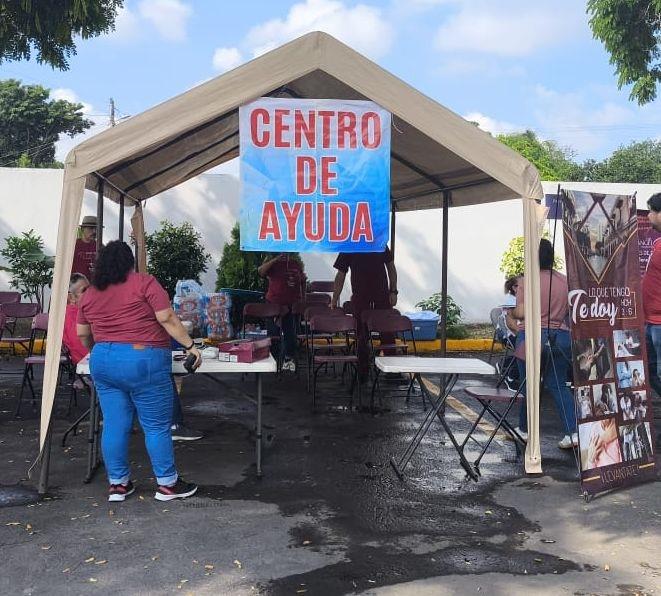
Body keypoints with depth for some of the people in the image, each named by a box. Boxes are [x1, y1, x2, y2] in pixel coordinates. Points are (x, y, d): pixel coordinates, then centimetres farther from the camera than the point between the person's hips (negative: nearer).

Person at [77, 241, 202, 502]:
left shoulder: (89, 293, 12)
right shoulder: (144, 283, -4)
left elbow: (83, 335, 19)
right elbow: (167, 319, -12)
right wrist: (190, 346, -6)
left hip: (102, 362, 6)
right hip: (142, 362, -6)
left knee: (114, 425, 11)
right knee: (157, 425, 3)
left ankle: (117, 484, 20)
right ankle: (167, 484, 11)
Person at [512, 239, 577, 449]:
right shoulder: (565, 281, 5)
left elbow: (520, 313, -12)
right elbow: (569, 312, 10)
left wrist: (512, 313, 8)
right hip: (561, 337, 4)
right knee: (558, 385, 10)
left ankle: (525, 430, 23)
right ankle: (573, 431, -1)